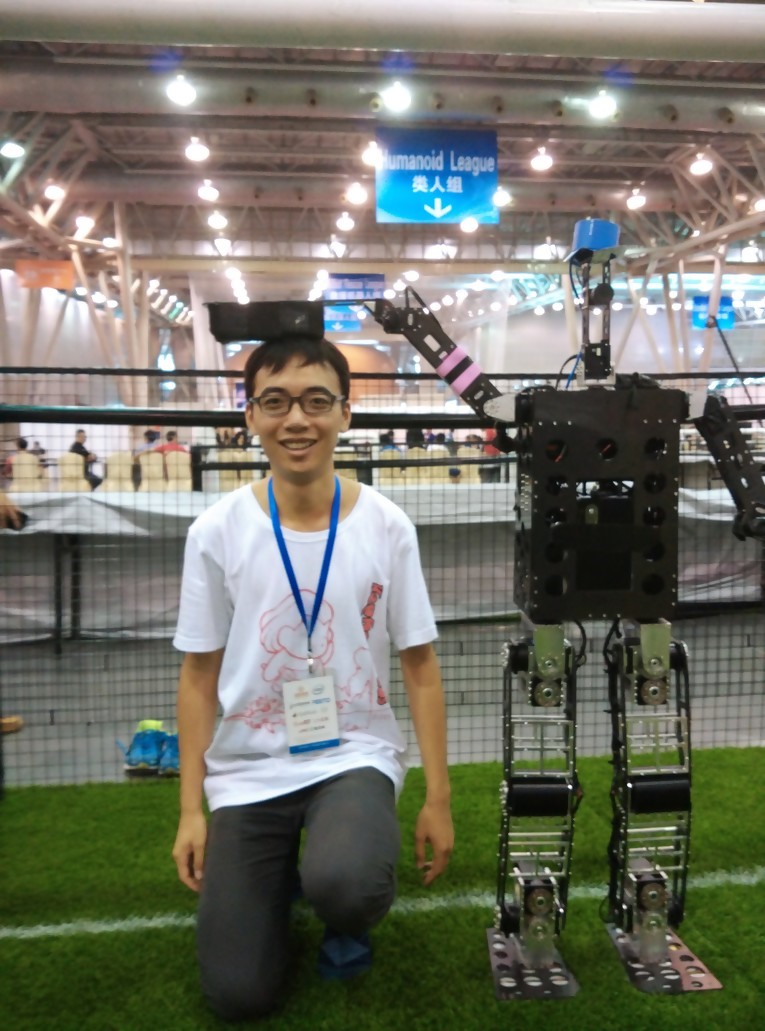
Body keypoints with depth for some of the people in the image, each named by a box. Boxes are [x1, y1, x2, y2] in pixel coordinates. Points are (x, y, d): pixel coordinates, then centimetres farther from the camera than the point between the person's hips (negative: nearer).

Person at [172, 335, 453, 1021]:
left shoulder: (386, 526, -7)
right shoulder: (217, 531, -7)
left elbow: (420, 667, 0)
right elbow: (199, 675, 1)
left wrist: (438, 799, -1)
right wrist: (190, 810, 0)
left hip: (355, 755, -1)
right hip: (247, 767, 1)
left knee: (343, 887, -32)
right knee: (240, 995, -3)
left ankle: (346, 920, 7)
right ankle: (279, 874, 29)